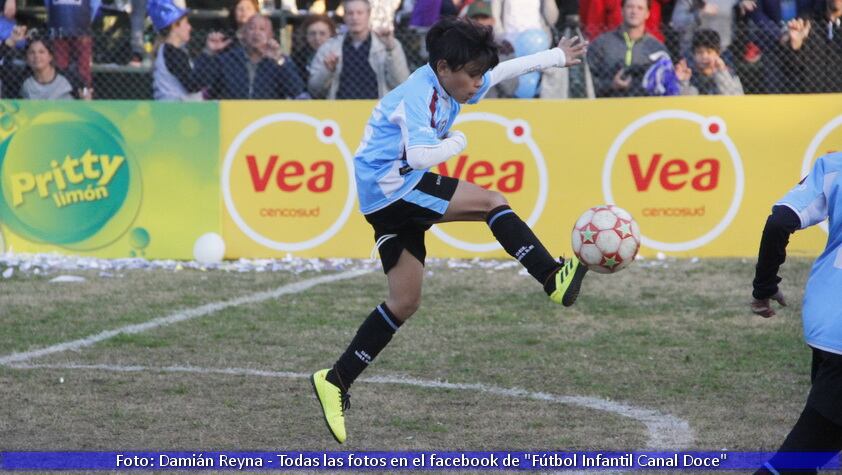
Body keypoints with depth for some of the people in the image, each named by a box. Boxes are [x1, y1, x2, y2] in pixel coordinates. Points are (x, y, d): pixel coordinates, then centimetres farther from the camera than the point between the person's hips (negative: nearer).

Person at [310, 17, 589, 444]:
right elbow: (420, 156, -33)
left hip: (393, 199, 10)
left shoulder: (451, 85, 8)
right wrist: (456, 143, -14)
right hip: (391, 185, -10)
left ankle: (335, 381, 11)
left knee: (405, 302, 9)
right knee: (492, 202, -14)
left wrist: (558, 56, 33)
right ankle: (553, 280, -13)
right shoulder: (419, 95, -19)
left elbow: (505, 70, 24)